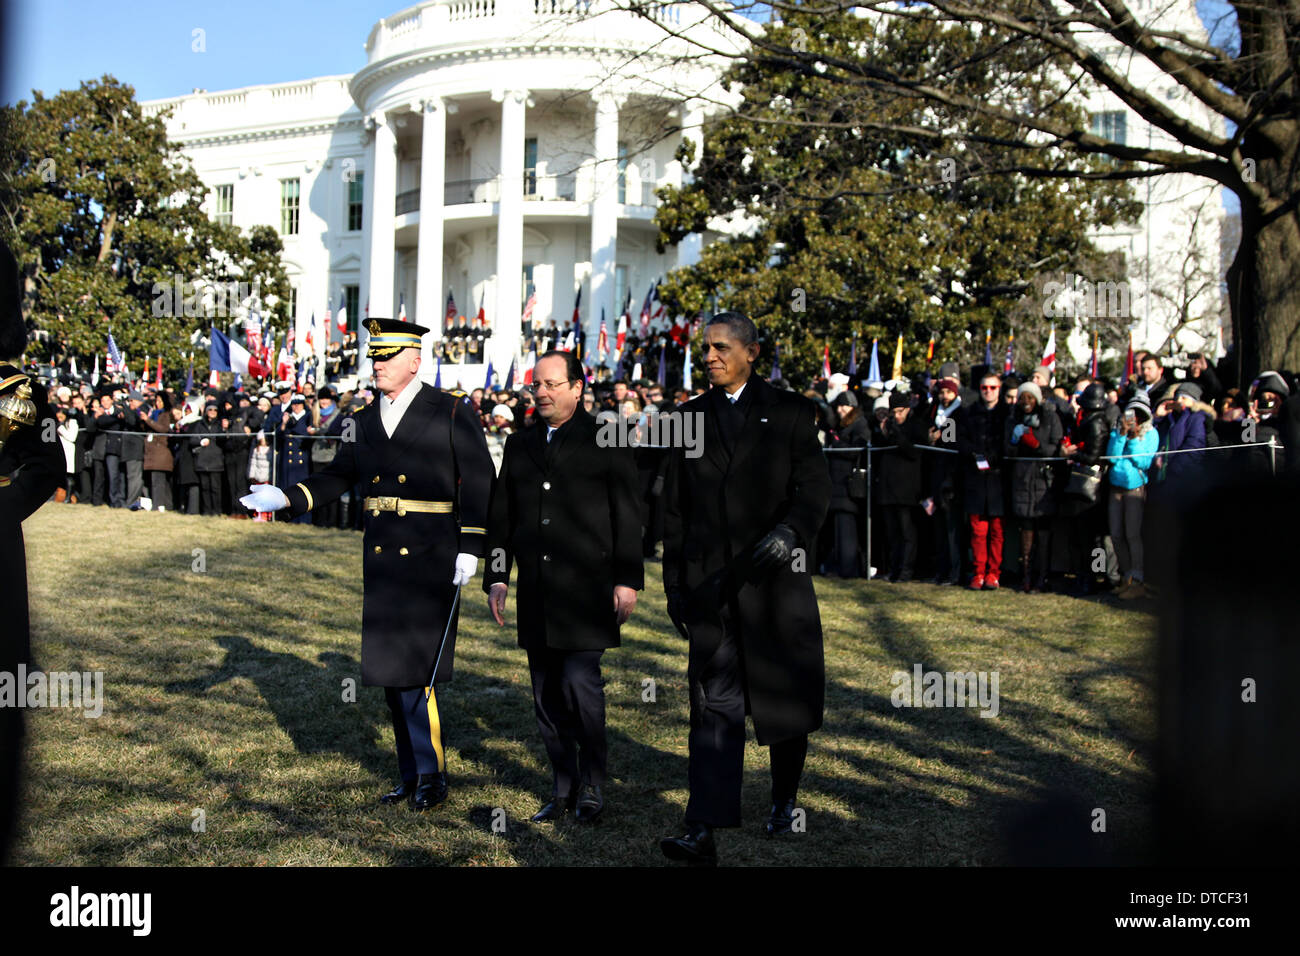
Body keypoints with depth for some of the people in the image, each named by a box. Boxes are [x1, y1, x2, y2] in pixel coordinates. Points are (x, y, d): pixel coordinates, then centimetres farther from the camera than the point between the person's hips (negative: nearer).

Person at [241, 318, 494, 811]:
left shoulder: (452, 412, -3)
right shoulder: (364, 420, 12)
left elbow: (477, 481, -6)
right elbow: (337, 476, 12)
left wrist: (470, 548, -12)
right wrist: (286, 498, -4)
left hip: (428, 561, -6)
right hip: (378, 561, 6)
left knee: (414, 671, -9)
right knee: (390, 671, 10)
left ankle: (431, 775, 7)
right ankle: (411, 776, 22)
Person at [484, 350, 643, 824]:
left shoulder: (605, 441, 1)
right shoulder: (519, 445, 14)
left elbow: (627, 515, -2)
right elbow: (500, 516, 17)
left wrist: (627, 580, -7)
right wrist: (497, 577, 9)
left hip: (587, 586, -5)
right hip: (536, 590, 5)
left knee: (580, 682, -12)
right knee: (546, 695, 8)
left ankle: (592, 785, 6)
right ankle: (563, 789, 20)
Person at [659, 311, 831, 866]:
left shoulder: (789, 413, 4)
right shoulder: (690, 418, 11)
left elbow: (814, 486, -4)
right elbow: (674, 509, 12)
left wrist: (790, 530, -25)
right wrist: (674, 585, 8)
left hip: (774, 576, -1)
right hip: (709, 581, 1)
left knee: (785, 697, 11)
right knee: (714, 705, -5)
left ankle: (785, 800, 33)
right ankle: (703, 831, -9)